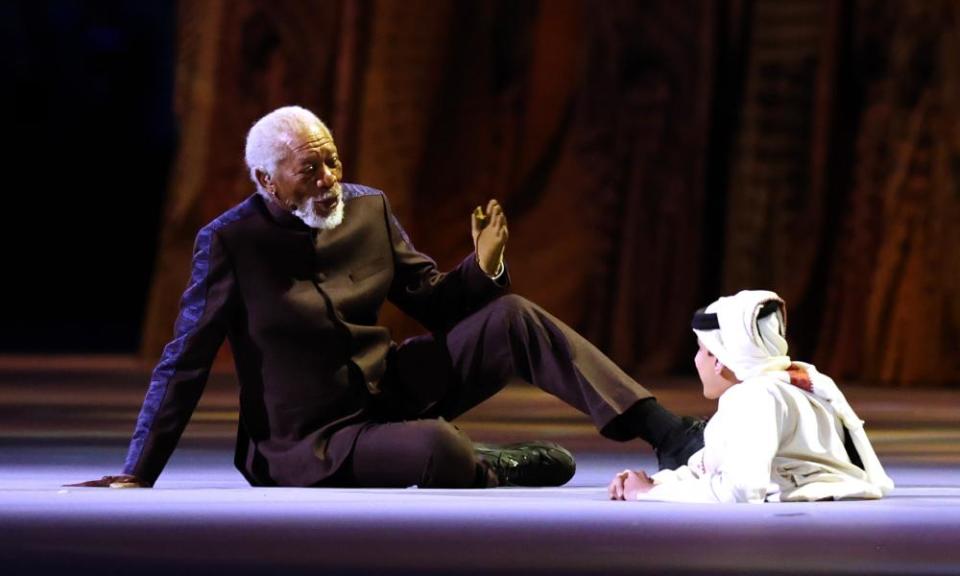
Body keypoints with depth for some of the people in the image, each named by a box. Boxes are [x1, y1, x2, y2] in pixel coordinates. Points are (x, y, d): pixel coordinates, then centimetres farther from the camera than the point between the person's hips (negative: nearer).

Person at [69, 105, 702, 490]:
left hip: (396, 389, 6)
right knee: (441, 448, -36)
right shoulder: (230, 242, -15)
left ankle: (668, 433, -14)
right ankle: (493, 473, 0)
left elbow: (435, 301, 8)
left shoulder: (369, 209, 0)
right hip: (311, 442, -6)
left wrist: (483, 267, -14)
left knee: (512, 317, -13)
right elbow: (185, 364, -12)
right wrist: (139, 476, -14)